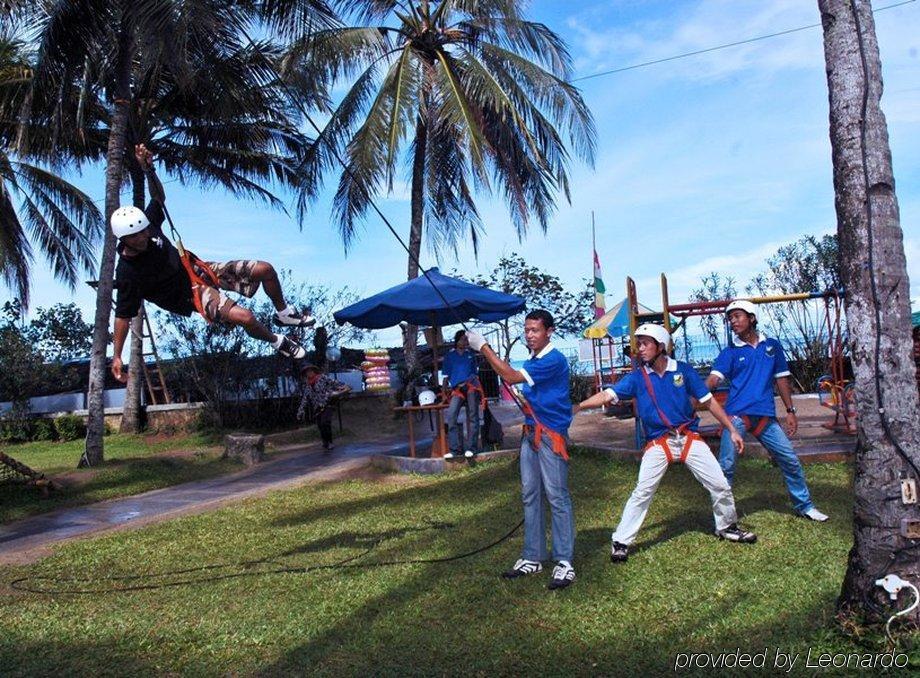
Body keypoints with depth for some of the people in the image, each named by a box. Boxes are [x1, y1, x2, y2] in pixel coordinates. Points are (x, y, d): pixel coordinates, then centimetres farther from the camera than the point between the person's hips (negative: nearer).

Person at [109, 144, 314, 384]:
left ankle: (283, 313, 26)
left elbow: (159, 198, 6)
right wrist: (116, 357, -17)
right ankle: (278, 342, 4)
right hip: (191, 294, -6)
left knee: (265, 270, -1)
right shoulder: (127, 274, -24)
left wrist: (148, 169, -12)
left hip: (199, 269, 7)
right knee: (244, 317, -29)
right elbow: (123, 315, -18)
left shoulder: (147, 225, -11)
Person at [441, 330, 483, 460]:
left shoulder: (471, 354, 16)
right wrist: (445, 390, 5)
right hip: (456, 389, -1)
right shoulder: (449, 355, 13)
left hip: (471, 386, 1)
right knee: (451, 415, -15)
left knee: (472, 416, -4)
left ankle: (471, 448, -2)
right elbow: (446, 375, 12)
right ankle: (455, 449, -11)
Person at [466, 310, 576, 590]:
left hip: (551, 434, -9)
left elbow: (511, 376, -22)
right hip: (530, 432, 9)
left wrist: (483, 347, -18)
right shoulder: (531, 360, 14)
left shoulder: (554, 360, -15)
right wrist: (523, 402, 4)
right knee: (530, 495, 11)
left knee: (557, 496, -6)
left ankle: (564, 562, 1)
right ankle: (533, 557, 19)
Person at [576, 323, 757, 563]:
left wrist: (731, 430, 1)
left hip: (689, 439, 1)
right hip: (657, 444, -1)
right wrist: (578, 406, -28)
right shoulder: (637, 377, -4)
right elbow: (607, 395, -14)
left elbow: (708, 401, 2)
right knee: (642, 493, -7)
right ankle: (620, 542, 3)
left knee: (720, 486, 6)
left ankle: (727, 527, 32)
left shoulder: (683, 370, -3)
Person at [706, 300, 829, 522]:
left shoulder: (772, 346, 10)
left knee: (790, 460, 9)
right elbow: (713, 379, -12)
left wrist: (790, 411, 13)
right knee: (726, 466, -6)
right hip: (736, 415, -2)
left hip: (766, 416, 3)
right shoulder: (730, 352, 2)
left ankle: (804, 505, 29)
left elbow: (781, 378, 16)